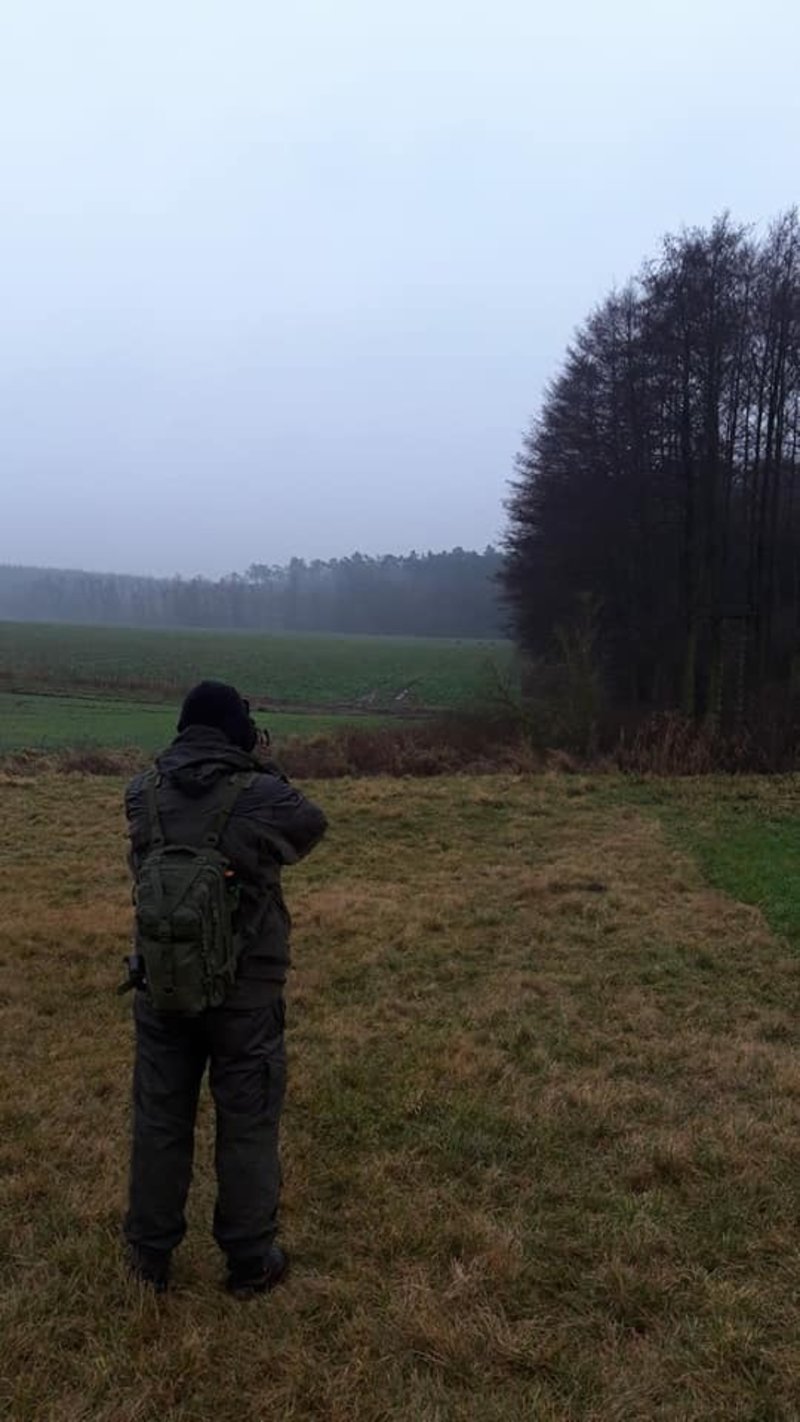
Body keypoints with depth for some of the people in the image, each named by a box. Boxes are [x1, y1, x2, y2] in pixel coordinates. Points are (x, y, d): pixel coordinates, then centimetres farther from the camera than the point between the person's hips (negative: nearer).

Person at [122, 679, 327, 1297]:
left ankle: (151, 1254, 32)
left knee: (160, 1121, 18)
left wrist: (251, 774, 7)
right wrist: (266, 770, 6)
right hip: (246, 994, -3)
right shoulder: (261, 797, -18)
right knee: (247, 1128, 13)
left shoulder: (141, 796, -7)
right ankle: (250, 1261, 26)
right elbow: (312, 824, 1)